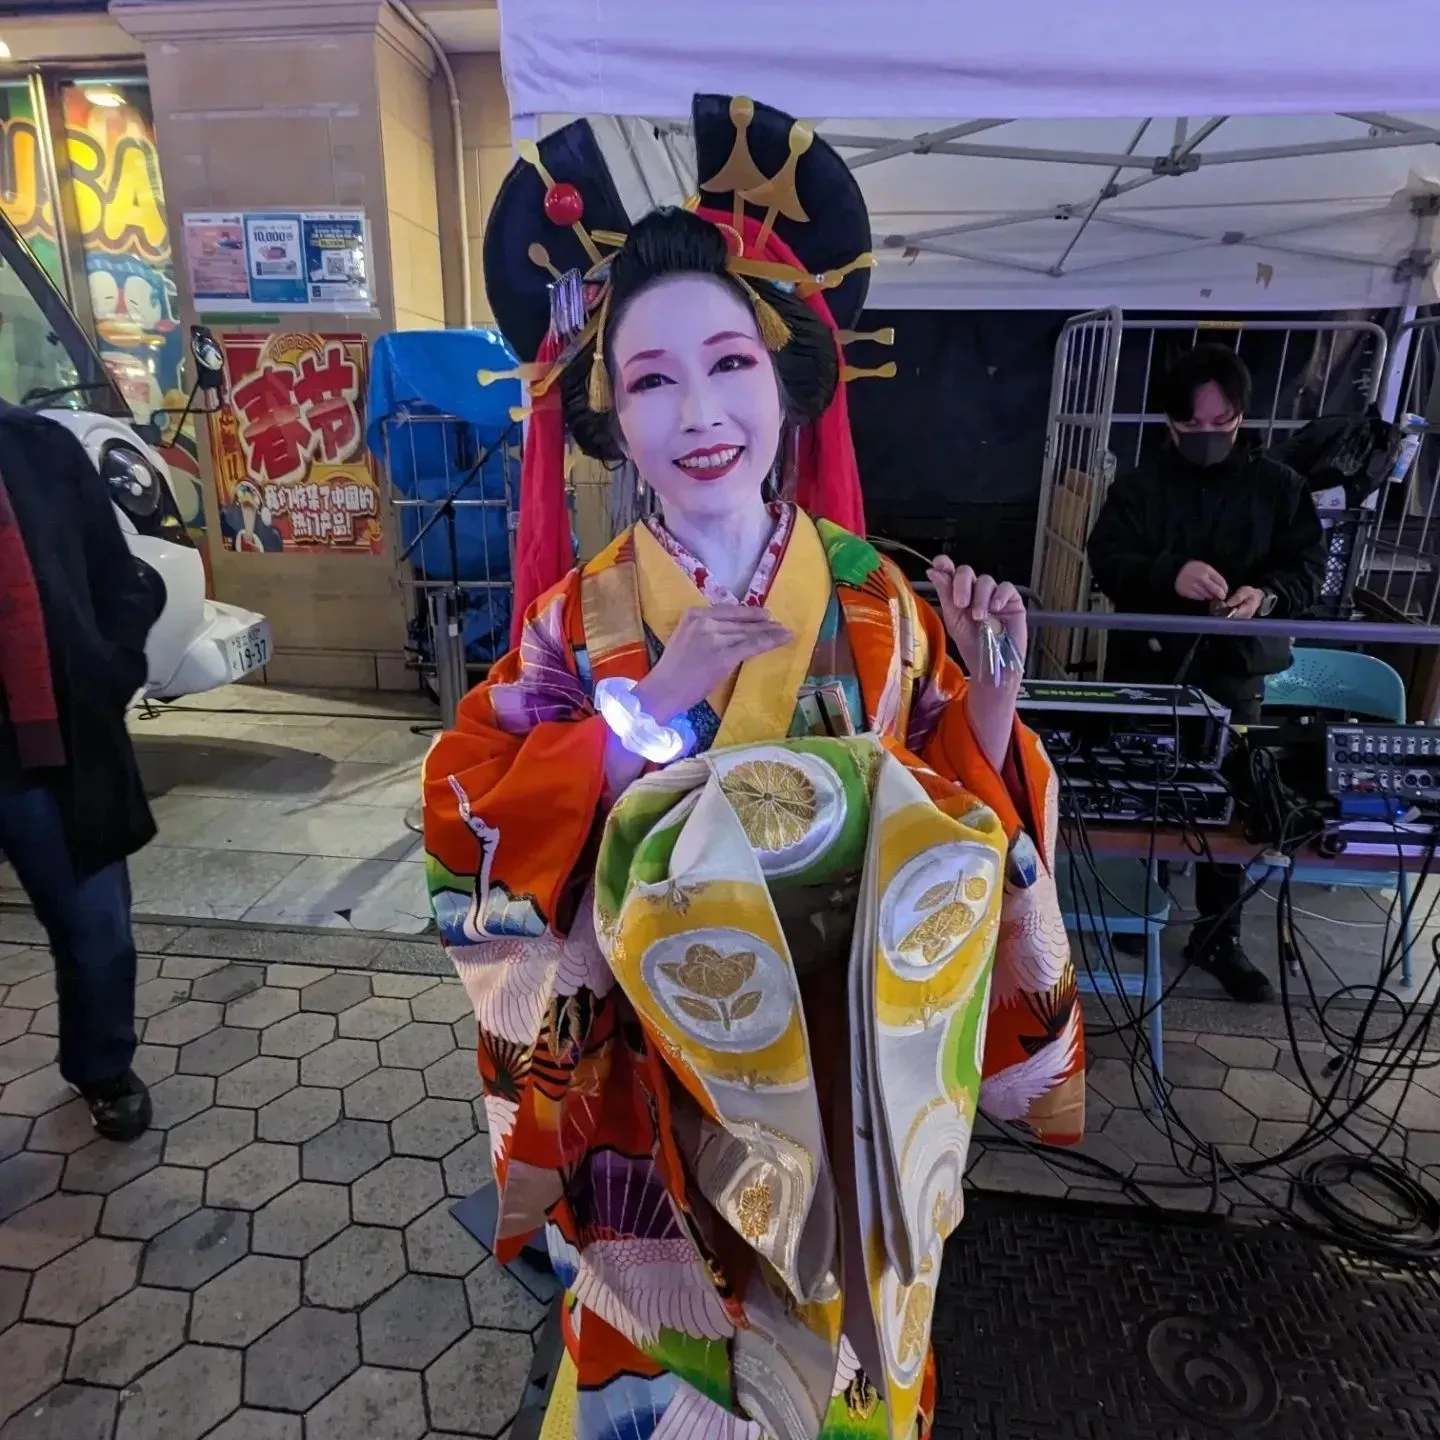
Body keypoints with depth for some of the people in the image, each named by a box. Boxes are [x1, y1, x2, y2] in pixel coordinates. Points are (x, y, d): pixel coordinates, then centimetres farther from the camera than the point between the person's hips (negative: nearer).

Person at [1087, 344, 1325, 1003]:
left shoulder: (1279, 486, 4)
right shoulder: (1139, 485, 0)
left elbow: (1309, 567, 2)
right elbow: (1106, 561, -11)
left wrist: (1267, 595, -21)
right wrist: (1169, 575, -30)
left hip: (1235, 670, 1)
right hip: (1147, 664, -1)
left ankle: (1218, 936, 24)